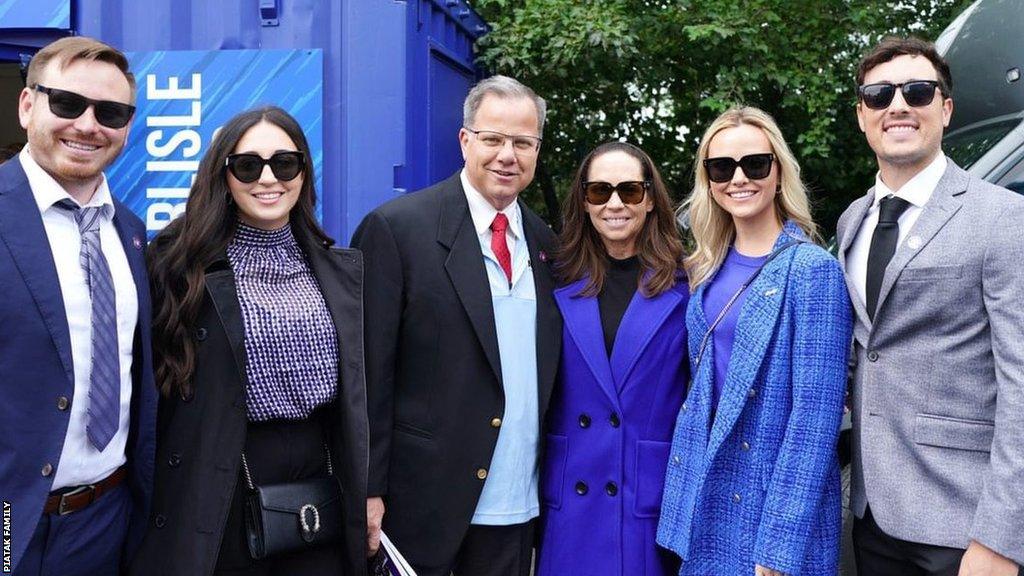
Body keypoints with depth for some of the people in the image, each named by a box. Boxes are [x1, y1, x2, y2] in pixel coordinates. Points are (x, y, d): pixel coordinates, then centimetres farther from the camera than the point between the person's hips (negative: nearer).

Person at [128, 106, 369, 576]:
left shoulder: (344, 271, 6)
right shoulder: (183, 266, -5)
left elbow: (362, 391, 9)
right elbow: (157, 383, -4)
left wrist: (370, 492, 7)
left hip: (322, 480, 3)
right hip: (223, 497, -3)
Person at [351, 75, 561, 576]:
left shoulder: (544, 244, 8)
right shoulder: (395, 228, -9)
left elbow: (547, 371, 12)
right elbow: (371, 372, -10)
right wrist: (369, 491, -11)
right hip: (424, 498, -5)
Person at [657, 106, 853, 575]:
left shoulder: (812, 269, -13)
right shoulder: (708, 270, 5)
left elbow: (816, 413, -17)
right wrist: (687, 485, 8)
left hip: (772, 503, -6)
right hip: (705, 497, 6)